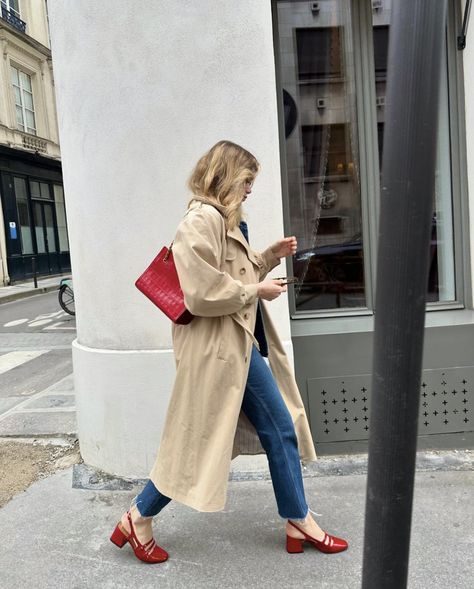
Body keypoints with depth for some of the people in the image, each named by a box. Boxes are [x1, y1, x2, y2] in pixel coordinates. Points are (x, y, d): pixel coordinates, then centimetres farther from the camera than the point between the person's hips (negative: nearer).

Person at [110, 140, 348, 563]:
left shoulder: (224, 221, 15)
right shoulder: (202, 221, -18)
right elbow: (203, 294, -26)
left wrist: (271, 256, 10)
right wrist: (257, 290, -15)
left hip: (241, 345, 11)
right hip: (218, 351, -11)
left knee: (280, 429, 15)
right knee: (201, 440, 2)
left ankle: (299, 523, 31)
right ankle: (138, 520, 25)